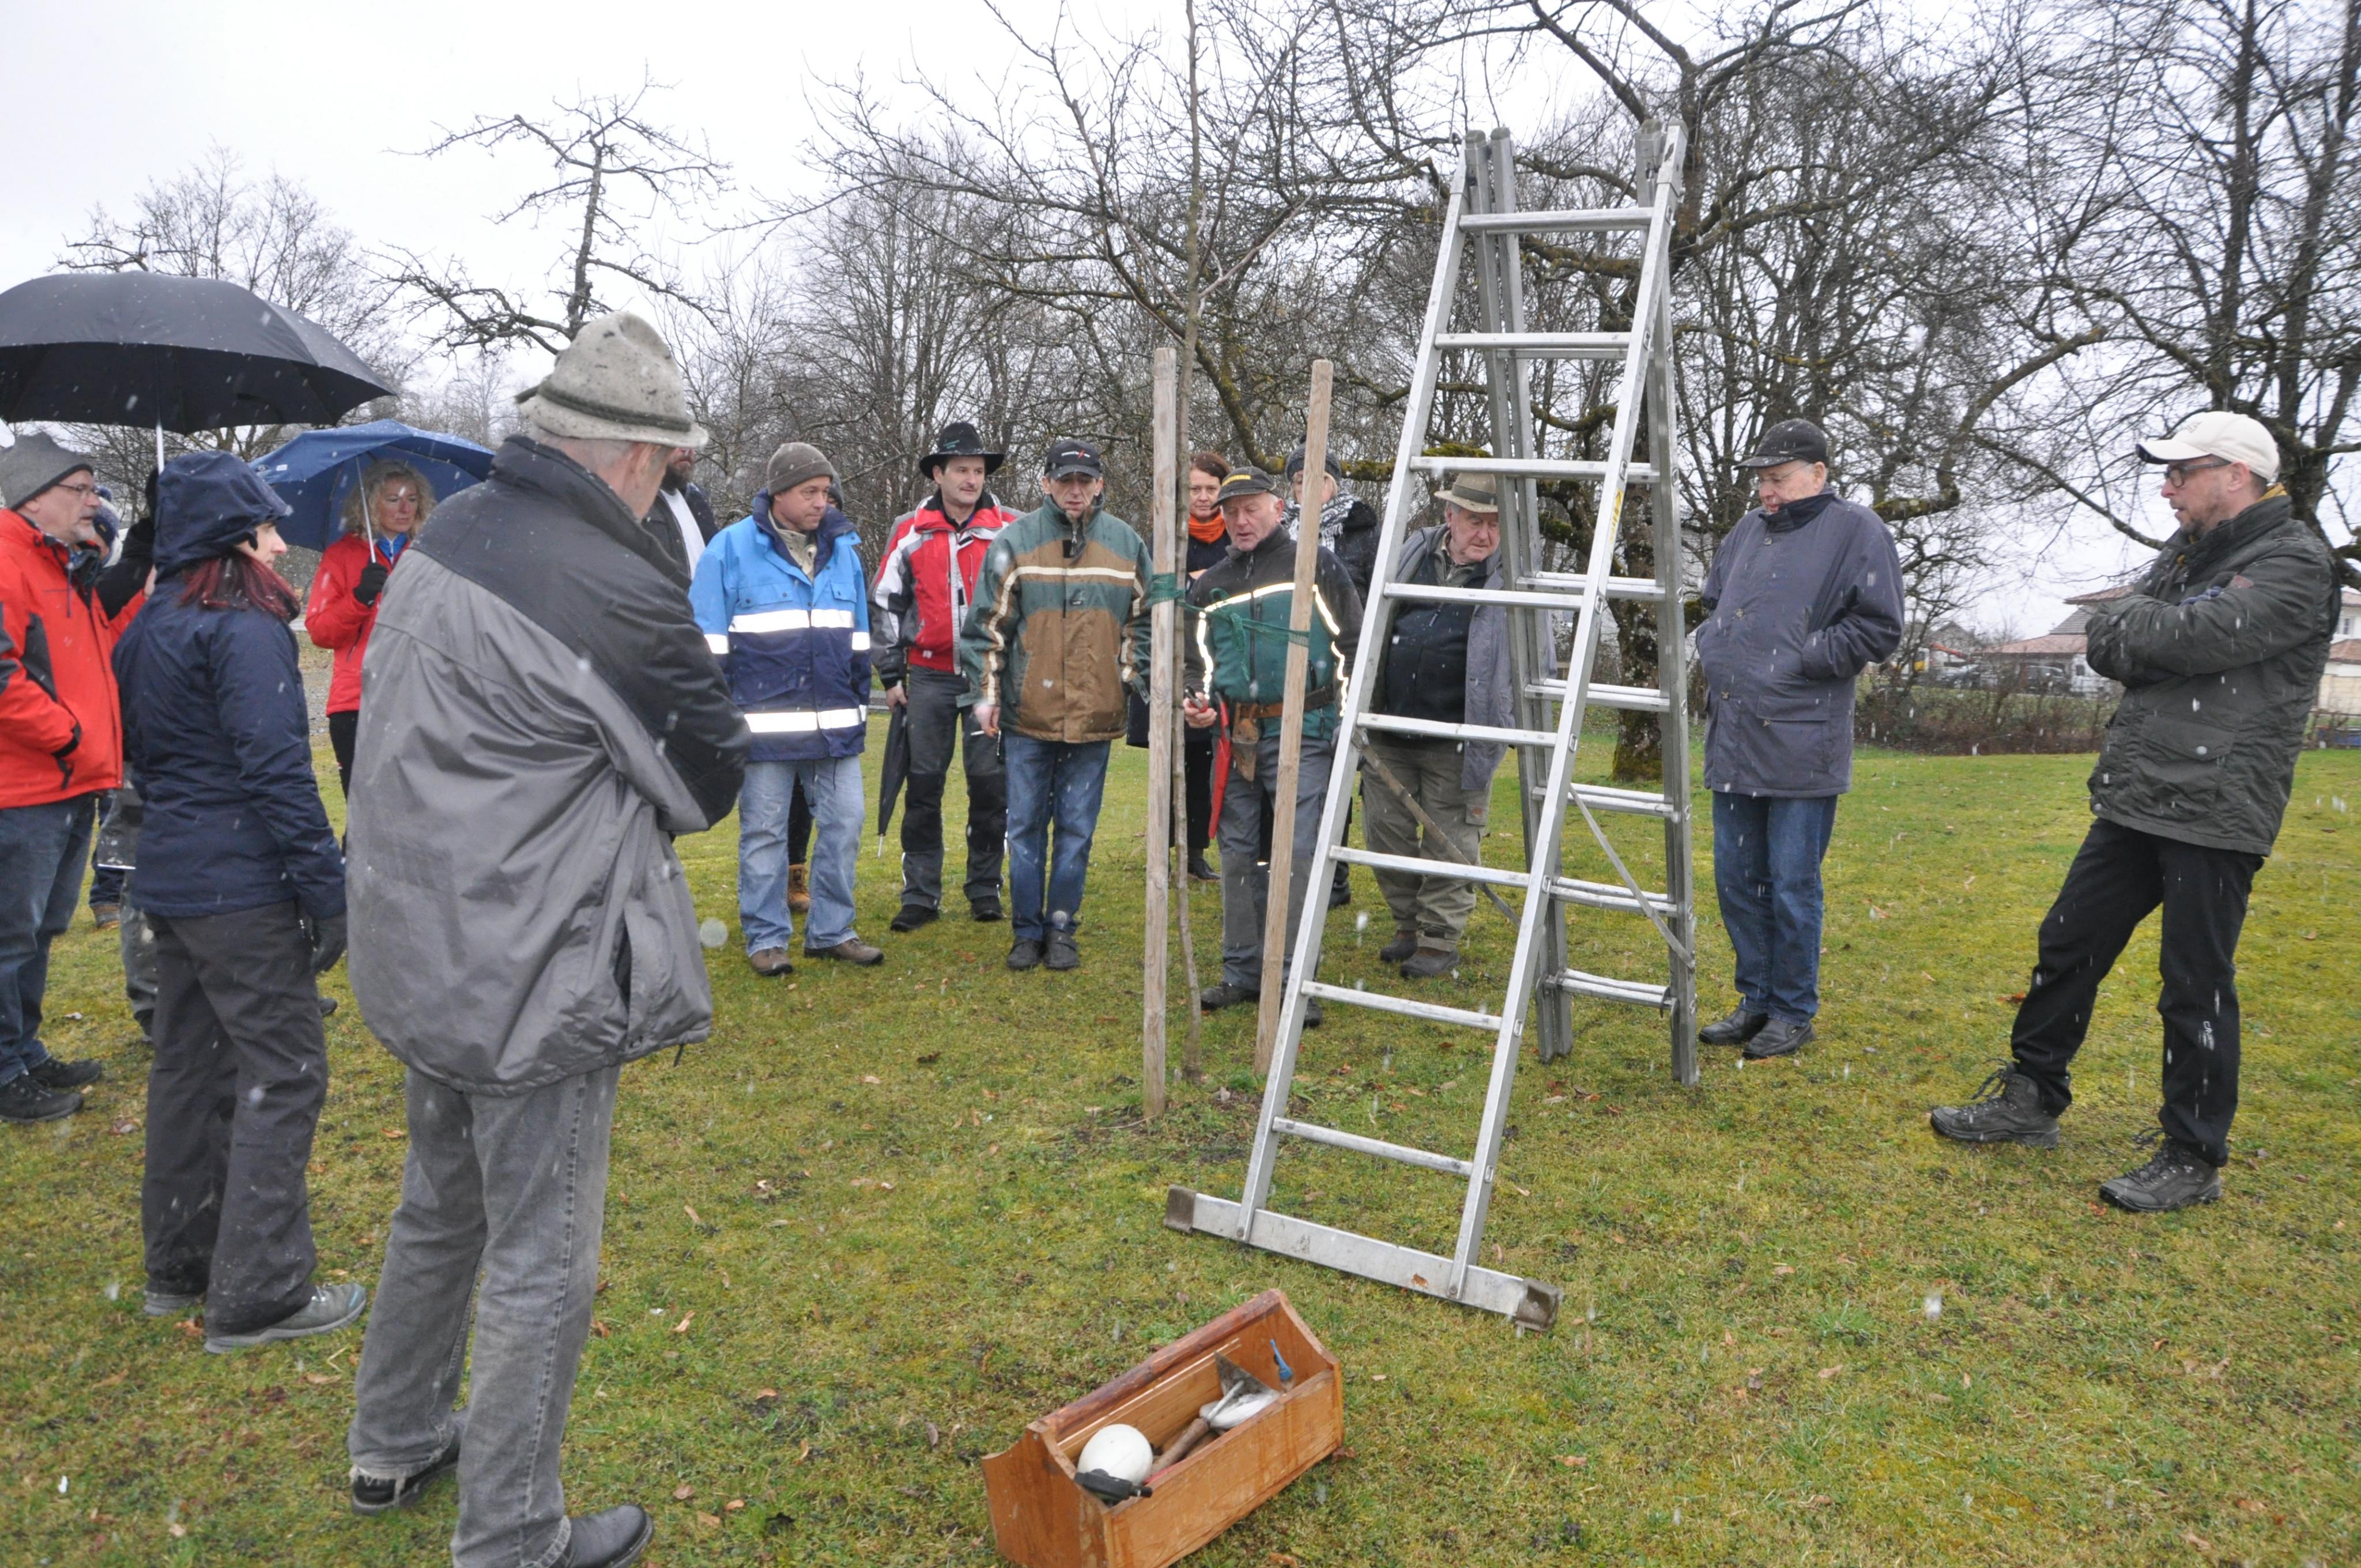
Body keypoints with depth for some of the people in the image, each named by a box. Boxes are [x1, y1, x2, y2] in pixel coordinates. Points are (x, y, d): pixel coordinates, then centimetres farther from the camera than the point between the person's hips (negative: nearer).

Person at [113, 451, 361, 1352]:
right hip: (242, 888, -9)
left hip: (169, 880, 10)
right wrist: (327, 889, -18)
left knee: (191, 1067, 17)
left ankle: (180, 1268, 29)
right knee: (283, 1074, -3)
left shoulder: (150, 629, 14)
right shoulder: (244, 631, -15)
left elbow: (145, 754, 21)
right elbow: (278, 771, -20)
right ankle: (259, 1294, 1)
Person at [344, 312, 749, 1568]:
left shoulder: (450, 532, 3)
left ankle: (395, 1444, 47)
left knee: (441, 1203, 27)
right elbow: (712, 773, -12)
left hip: (415, 949, 9)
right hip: (530, 980, -9)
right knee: (541, 1264, 7)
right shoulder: (620, 595, -24)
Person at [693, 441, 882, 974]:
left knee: (844, 821, 6)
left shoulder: (843, 549, 11)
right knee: (764, 831, 5)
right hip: (765, 724, -4)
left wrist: (860, 705, 18)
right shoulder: (731, 548, -4)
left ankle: (831, 930, 19)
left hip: (835, 724, 5)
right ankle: (766, 937, 17)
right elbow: (710, 644, -2)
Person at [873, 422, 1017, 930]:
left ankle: (985, 889, 15)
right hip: (929, 677, 1)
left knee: (990, 784, 1)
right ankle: (920, 895, 12)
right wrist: (891, 674, 8)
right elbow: (886, 603, 11)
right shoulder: (910, 533, 5)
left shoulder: (1011, 531, 2)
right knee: (924, 784, 4)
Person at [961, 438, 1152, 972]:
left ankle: (1062, 929, 20)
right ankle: (1028, 931, 18)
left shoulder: (1126, 543, 7)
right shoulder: (1014, 541, 0)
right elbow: (987, 623, 1)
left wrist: (1131, 679, 7)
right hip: (1027, 714, -1)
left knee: (1077, 829, 8)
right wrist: (986, 693, -3)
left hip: (1095, 716, 1)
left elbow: (1142, 622, 14)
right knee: (1026, 827, 6)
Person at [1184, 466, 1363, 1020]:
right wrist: (1194, 702, 3)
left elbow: (1352, 643, 3)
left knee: (1298, 854, -8)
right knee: (1237, 854, 8)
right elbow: (1197, 658, 24)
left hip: (1299, 732, -5)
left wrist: (1348, 724, -2)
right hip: (1234, 736, 5)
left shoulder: (1315, 566, 4)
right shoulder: (1211, 585, 18)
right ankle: (1242, 970, 18)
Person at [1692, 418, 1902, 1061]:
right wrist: (1712, 646, 11)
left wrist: (1798, 660, -12)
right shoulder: (1748, 531, 15)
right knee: (1737, 879, 12)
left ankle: (1794, 1012, 15)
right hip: (1732, 741, 7)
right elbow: (1711, 604, 29)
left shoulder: (1856, 532, -5)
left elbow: (1879, 629, -10)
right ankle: (1757, 1000, 26)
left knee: (1792, 886, 0)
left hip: (1800, 747, -7)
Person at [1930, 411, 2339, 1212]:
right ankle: (2031, 1100, 28)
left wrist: (2128, 623, -4)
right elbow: (2106, 646, 6)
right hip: (2133, 801, 8)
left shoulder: (2295, 564, -9)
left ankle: (2192, 1161, 14)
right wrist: (2173, 650, -13)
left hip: (2215, 814, -8)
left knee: (2196, 986, 0)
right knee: (2068, 946, 13)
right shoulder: (2186, 554, 16)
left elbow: (2197, 634, -23)